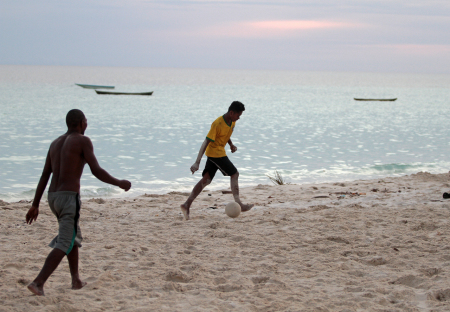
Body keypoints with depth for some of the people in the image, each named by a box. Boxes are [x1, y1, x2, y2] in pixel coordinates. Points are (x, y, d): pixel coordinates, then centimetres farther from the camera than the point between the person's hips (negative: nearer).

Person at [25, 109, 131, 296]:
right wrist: (120, 183, 2)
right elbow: (97, 172, -12)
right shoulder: (83, 141, -5)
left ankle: (76, 280, 28)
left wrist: (35, 205, 16)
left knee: (74, 236, 25)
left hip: (53, 196, 8)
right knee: (65, 244, -8)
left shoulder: (55, 143, 16)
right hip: (69, 197, -8)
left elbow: (44, 176, 14)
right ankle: (38, 283, -21)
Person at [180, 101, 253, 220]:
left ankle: (187, 205, 0)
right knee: (234, 174, -5)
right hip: (215, 152, -9)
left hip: (220, 151, 9)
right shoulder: (217, 124, -24)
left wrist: (231, 144, 6)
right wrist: (197, 163, -31)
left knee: (206, 180, 4)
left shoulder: (232, 121, 2)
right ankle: (238, 204, -2)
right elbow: (206, 142, -26)